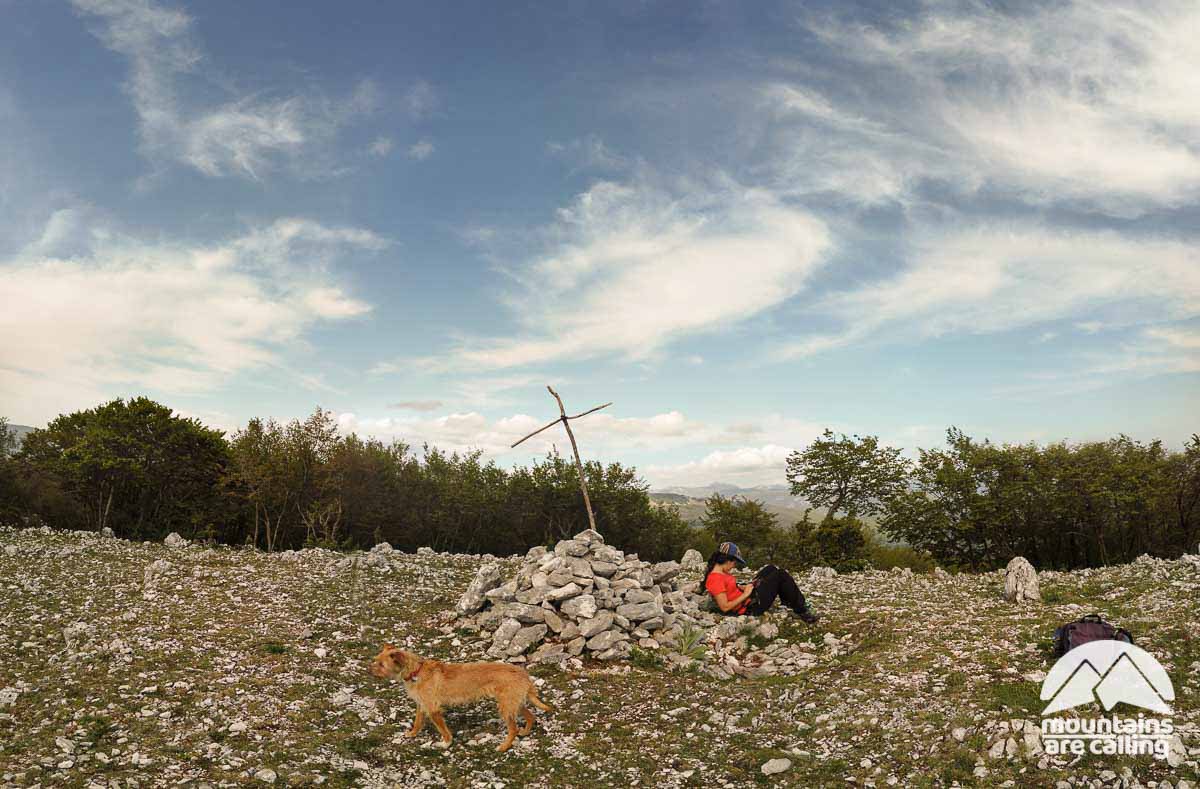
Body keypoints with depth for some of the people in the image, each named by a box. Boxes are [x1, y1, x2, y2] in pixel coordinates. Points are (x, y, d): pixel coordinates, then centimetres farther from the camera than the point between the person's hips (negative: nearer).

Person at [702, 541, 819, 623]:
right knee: (782, 575, -7)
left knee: (771, 568, 17)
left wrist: (745, 588, 2)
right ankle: (802, 611, 5)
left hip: (746, 599, 11)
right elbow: (725, 607, -28)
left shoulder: (720, 573, 4)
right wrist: (745, 594, -20)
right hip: (750, 608, -11)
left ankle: (787, 601, 30)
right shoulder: (716, 579, -26)